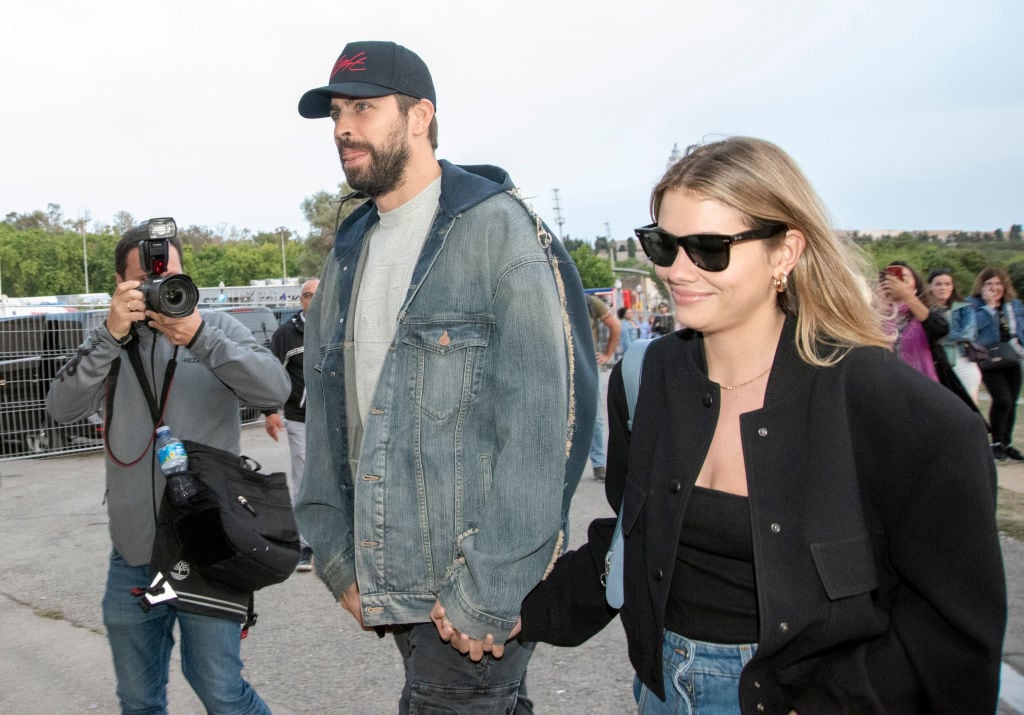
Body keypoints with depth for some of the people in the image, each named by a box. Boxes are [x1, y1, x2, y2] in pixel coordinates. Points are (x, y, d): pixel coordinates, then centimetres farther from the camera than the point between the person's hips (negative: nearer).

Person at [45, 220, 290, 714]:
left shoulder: (217, 327, 0)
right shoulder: (110, 342, 7)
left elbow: (275, 390, -14)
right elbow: (62, 408, -7)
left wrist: (199, 337, -24)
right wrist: (112, 335, -17)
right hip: (132, 551, 4)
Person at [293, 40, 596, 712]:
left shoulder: (500, 230, -10)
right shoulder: (346, 257, 12)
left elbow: (543, 422, -17)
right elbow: (326, 417, 13)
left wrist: (487, 596, -18)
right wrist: (339, 559, 6)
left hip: (477, 591, -6)